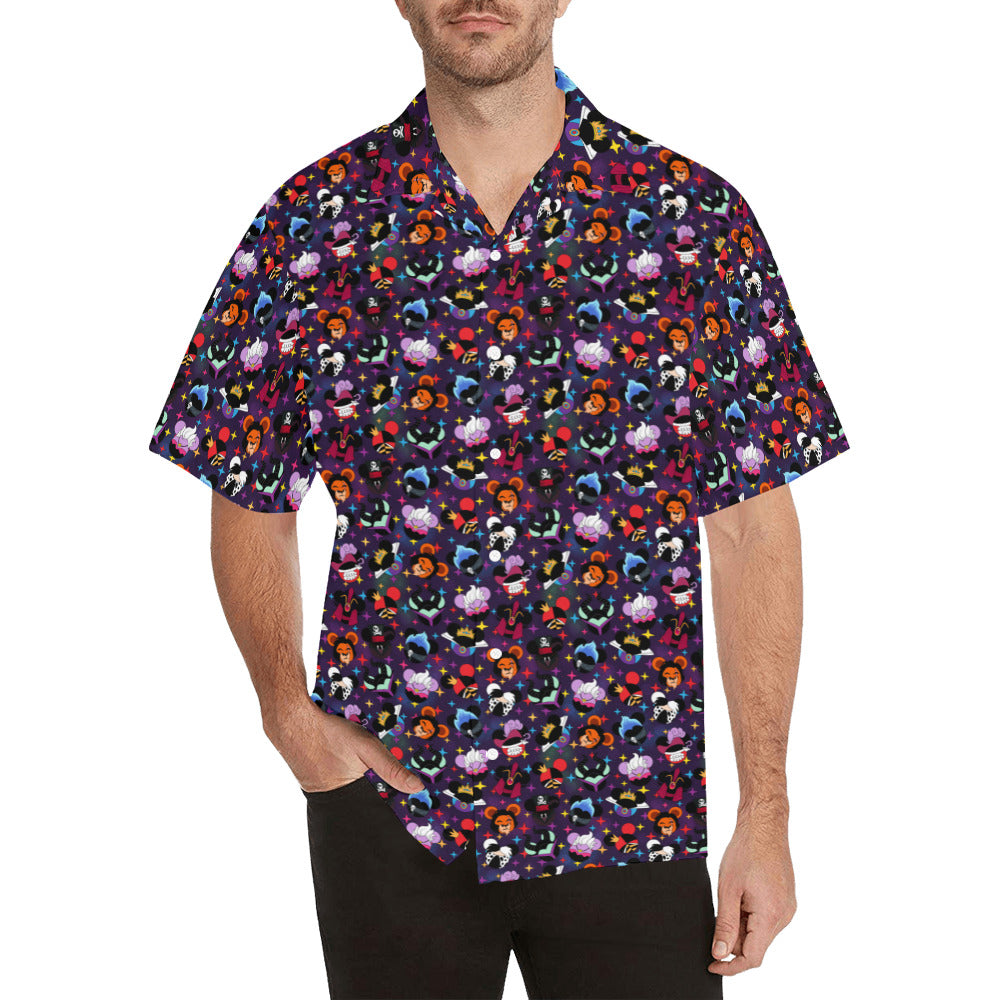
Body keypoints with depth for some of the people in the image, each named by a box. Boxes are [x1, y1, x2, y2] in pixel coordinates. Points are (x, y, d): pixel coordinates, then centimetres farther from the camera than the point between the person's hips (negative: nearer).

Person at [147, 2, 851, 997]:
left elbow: (754, 527, -1)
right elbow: (249, 505, 8)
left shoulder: (699, 219, -2)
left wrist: (766, 814, -3)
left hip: (633, 810, 0)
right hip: (388, 797, 1)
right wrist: (288, 710, -8)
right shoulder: (313, 223, 0)